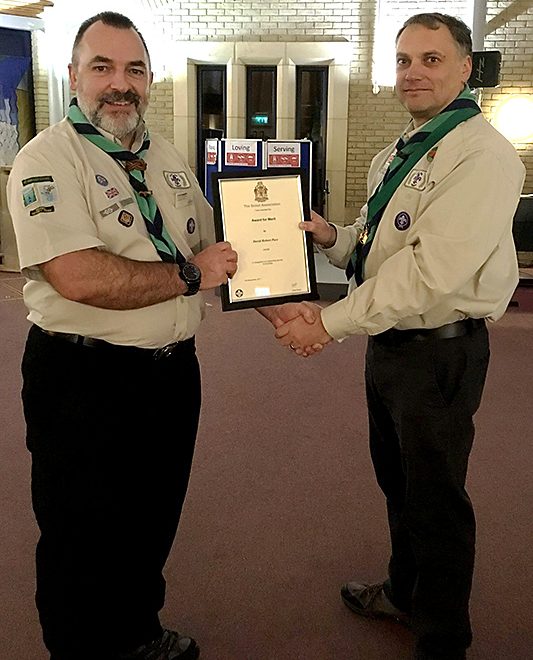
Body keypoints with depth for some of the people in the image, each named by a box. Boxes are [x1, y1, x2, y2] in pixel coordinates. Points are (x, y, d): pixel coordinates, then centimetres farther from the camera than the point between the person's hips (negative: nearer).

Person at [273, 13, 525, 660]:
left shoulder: (484, 156, -18)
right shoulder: (394, 156, 11)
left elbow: (431, 270, -28)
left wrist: (331, 322, -26)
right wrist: (332, 237, -3)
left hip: (441, 351, -8)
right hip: (388, 338, 9)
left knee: (435, 499, 8)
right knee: (396, 480, 23)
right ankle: (403, 593, 47)